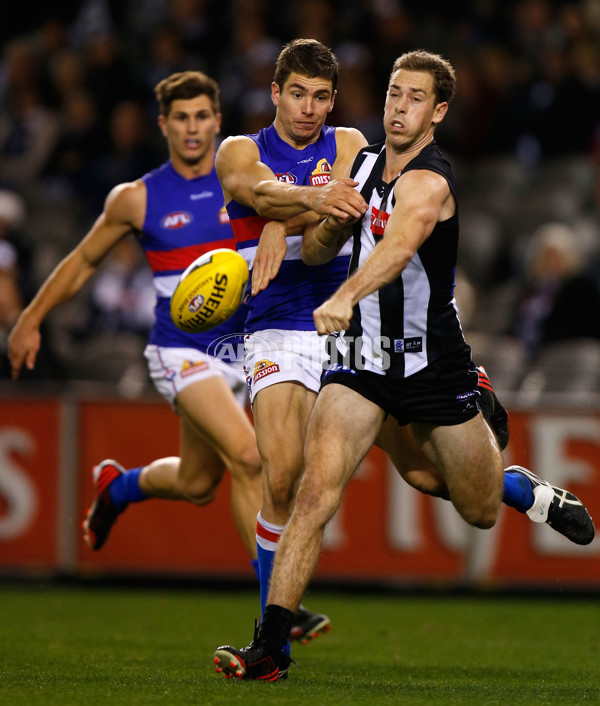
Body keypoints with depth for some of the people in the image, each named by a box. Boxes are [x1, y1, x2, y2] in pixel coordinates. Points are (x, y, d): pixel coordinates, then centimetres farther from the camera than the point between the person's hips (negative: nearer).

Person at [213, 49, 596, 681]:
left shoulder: (428, 183, -20)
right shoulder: (362, 164, 4)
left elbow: (399, 245, -42)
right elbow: (316, 249, 18)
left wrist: (346, 297, -60)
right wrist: (330, 222, -7)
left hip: (432, 363, -4)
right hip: (359, 359, 4)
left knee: (479, 511, 14)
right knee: (317, 488, -18)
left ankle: (528, 490, 52)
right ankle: (269, 646, -20)